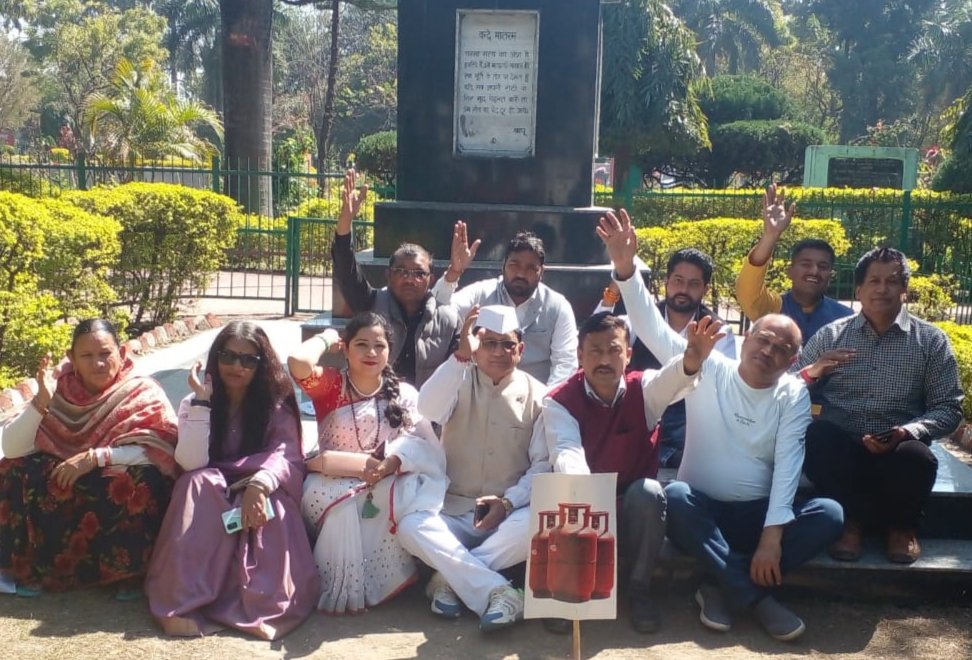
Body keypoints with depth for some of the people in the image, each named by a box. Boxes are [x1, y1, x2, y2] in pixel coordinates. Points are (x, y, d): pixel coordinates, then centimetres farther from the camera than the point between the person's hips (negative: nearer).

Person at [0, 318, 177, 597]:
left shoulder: (143, 393, -13)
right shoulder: (59, 389, -6)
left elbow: (160, 450, -26)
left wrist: (95, 457, -32)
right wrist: (41, 401, -27)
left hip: (120, 496, -3)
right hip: (62, 485, 3)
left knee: (142, 483, -33)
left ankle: (129, 569, -12)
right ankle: (35, 564, -4)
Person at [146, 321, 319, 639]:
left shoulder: (277, 404, -2)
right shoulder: (194, 402, 0)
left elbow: (286, 453, -18)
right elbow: (192, 463, -15)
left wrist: (258, 485, -38)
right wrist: (202, 401, -20)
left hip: (259, 493, -1)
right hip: (210, 501, 1)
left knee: (268, 504, -33)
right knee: (198, 483, -30)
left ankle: (264, 604, -34)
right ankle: (188, 602, -35)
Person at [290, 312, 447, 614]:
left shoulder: (404, 394, 9)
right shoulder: (331, 385, 5)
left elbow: (421, 443, -6)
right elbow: (298, 362, -18)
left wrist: (390, 464, -25)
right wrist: (325, 339, 1)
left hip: (385, 484, 1)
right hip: (335, 482, -1)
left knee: (404, 492, -34)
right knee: (340, 503, -37)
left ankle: (377, 582, -15)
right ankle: (340, 590, -16)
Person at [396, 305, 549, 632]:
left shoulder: (537, 395, 3)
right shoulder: (459, 381, 3)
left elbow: (543, 464, -3)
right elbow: (429, 410, -20)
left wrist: (508, 502, -18)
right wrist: (460, 355, -28)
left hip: (510, 514, 0)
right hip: (453, 512, 0)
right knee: (411, 524, -29)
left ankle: (451, 577, -21)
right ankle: (496, 590, -32)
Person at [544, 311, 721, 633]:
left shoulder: (642, 389, -9)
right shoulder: (559, 400, -12)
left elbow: (668, 381, -35)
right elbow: (566, 451, -31)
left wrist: (690, 363, -60)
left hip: (634, 510, 1)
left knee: (648, 491, -31)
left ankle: (639, 589, -8)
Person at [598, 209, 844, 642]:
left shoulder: (794, 396, 0)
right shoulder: (707, 369, -3)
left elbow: (788, 463, -11)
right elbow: (653, 329, -14)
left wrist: (773, 534, -23)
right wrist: (625, 267, -29)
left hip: (758, 514, 2)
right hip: (701, 509, -1)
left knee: (829, 515, -24)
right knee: (674, 496, -35)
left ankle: (723, 588, -18)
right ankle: (757, 598, -25)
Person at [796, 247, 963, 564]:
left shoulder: (931, 340, 6)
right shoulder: (831, 334, 9)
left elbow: (949, 407, 2)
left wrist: (909, 432, -18)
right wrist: (813, 371, -16)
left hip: (898, 449, 0)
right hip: (840, 448, 0)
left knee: (917, 457, -34)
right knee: (815, 436, -33)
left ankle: (900, 524, 0)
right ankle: (852, 518, -9)